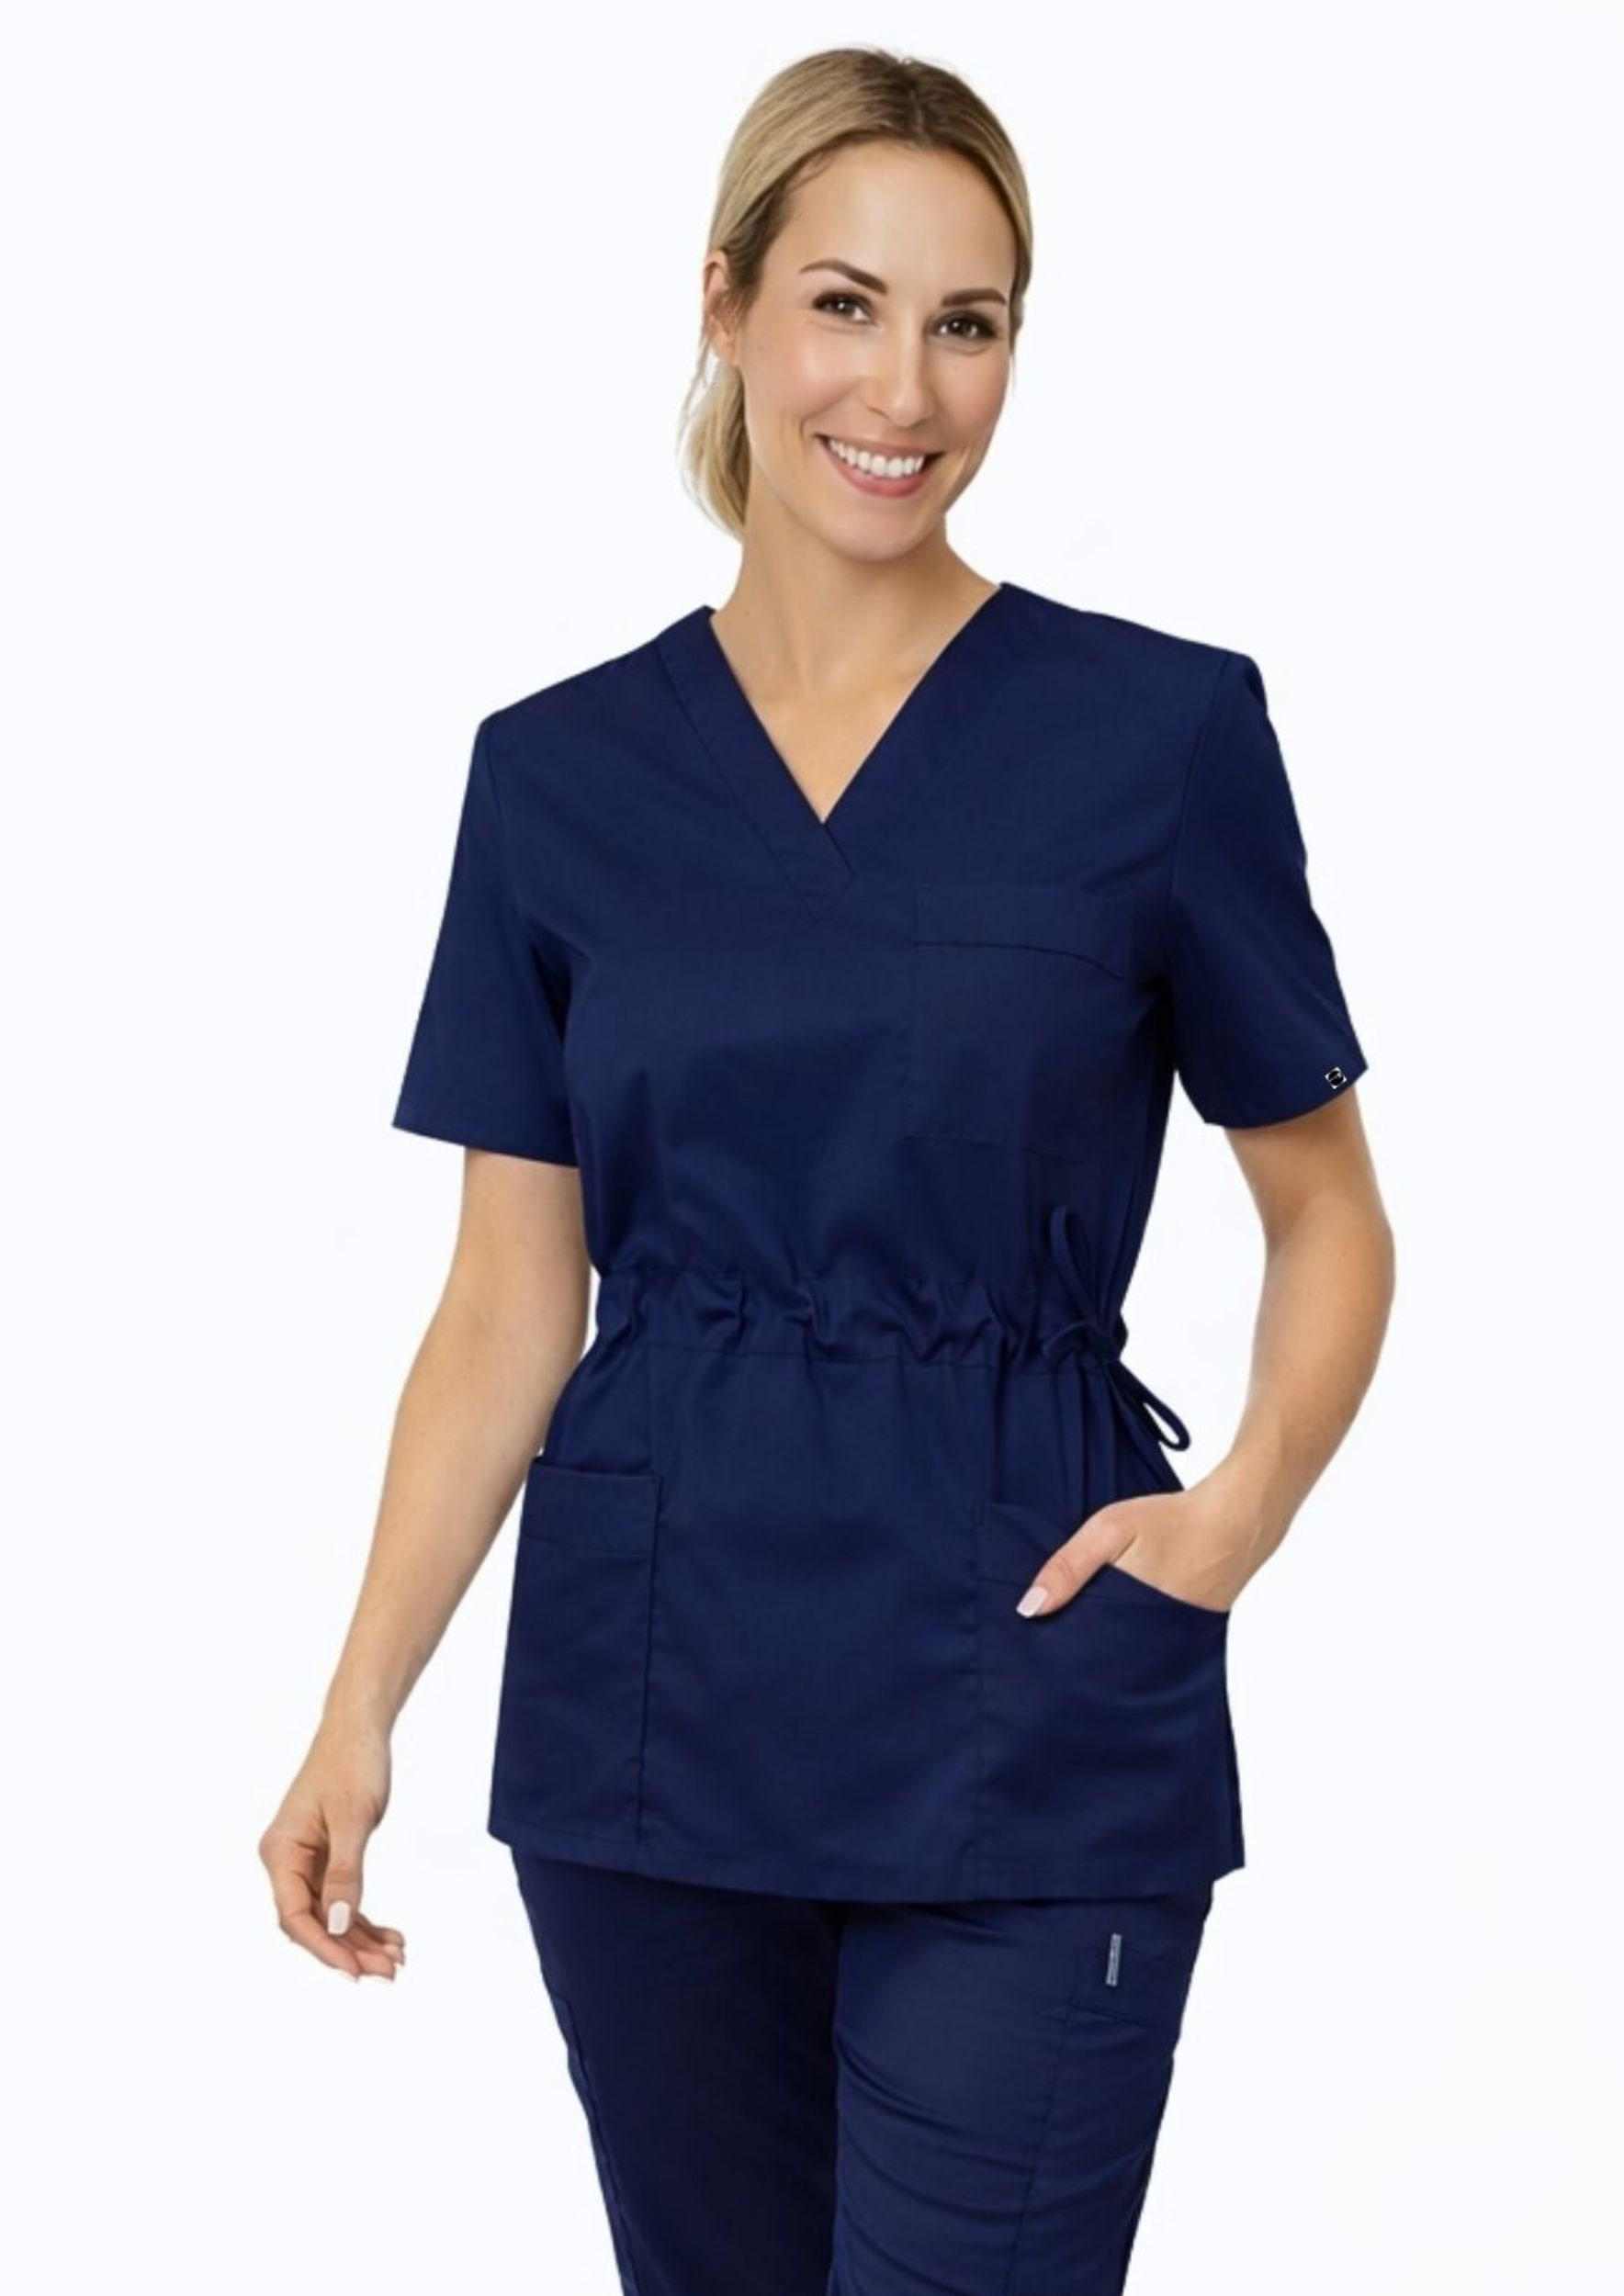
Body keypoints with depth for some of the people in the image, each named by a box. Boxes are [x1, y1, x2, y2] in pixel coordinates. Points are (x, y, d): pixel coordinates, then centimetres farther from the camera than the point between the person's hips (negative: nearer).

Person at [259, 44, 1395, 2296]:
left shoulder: (1162, 731, -5)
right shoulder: (558, 774, 3)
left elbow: (1330, 1217, 4)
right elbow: (511, 1302, 4)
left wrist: (1242, 1508, -13)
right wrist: (361, 1709, -4)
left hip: (1024, 1712, -3)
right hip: (648, 1710, 3)